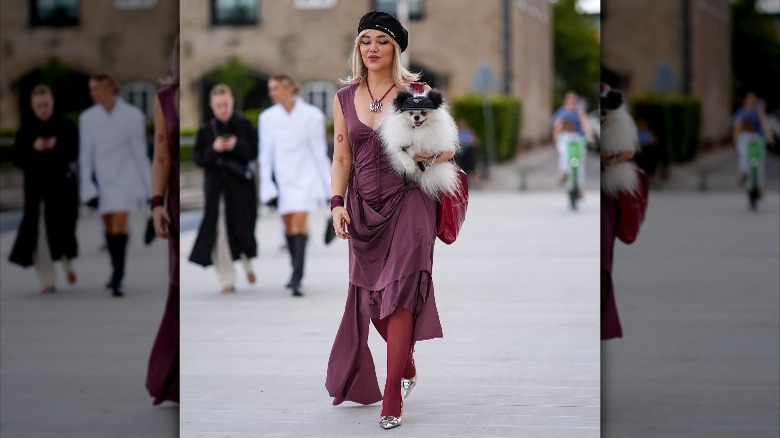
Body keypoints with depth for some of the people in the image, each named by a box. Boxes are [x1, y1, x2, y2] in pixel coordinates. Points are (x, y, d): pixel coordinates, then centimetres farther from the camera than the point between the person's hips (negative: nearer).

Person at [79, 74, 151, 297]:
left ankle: (118, 279, -16)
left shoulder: (132, 115, -7)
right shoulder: (87, 118, -1)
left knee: (119, 223, -15)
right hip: (101, 176, 3)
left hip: (125, 176, -3)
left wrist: (148, 185, 1)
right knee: (109, 226, 11)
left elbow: (140, 152, -1)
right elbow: (86, 155, 2)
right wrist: (88, 186, -4)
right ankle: (117, 271, 29)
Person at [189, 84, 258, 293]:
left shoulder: (245, 126, 0)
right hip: (216, 185, 1)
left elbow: (254, 152, -3)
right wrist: (213, 150, -17)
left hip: (241, 184, 0)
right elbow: (197, 158, 0)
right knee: (219, 232, -6)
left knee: (242, 227, 2)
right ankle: (227, 279, 1)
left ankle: (247, 264, 34)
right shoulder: (205, 130, 2)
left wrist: (237, 145, -19)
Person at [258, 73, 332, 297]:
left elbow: (319, 152, -1)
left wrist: (327, 185, 1)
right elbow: (266, 155, 4)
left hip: (305, 176, -3)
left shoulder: (312, 116, -6)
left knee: (299, 221, -16)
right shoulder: (267, 117, 1)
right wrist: (267, 186, -1)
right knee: (288, 225, 10)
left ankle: (297, 278, -21)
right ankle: (296, 272, 28)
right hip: (281, 176, 3)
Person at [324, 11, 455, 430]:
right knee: (371, 297, 9)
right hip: (363, 207, 4)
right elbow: (342, 158, 10)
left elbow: (448, 147, 2)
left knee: (398, 294, -12)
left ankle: (392, 399, -9)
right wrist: (337, 203, -2)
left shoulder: (416, 92, -1)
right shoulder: (344, 98, 8)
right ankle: (407, 367, 35)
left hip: (407, 203, -4)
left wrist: (426, 154, -19)